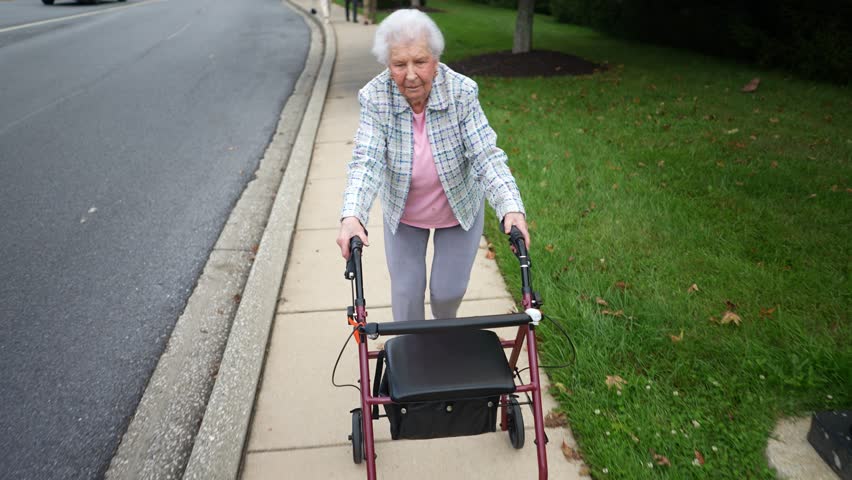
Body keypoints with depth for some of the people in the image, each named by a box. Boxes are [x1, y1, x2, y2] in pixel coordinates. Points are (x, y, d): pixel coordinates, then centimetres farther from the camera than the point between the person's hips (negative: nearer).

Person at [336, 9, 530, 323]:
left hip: (459, 211, 0)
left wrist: (511, 207, -43)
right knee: (406, 291, 8)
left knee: (449, 290, 11)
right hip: (403, 215, 1)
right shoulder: (374, 97, -23)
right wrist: (352, 216, -46)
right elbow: (367, 161, -29)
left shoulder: (462, 92, -25)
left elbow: (486, 156, -27)